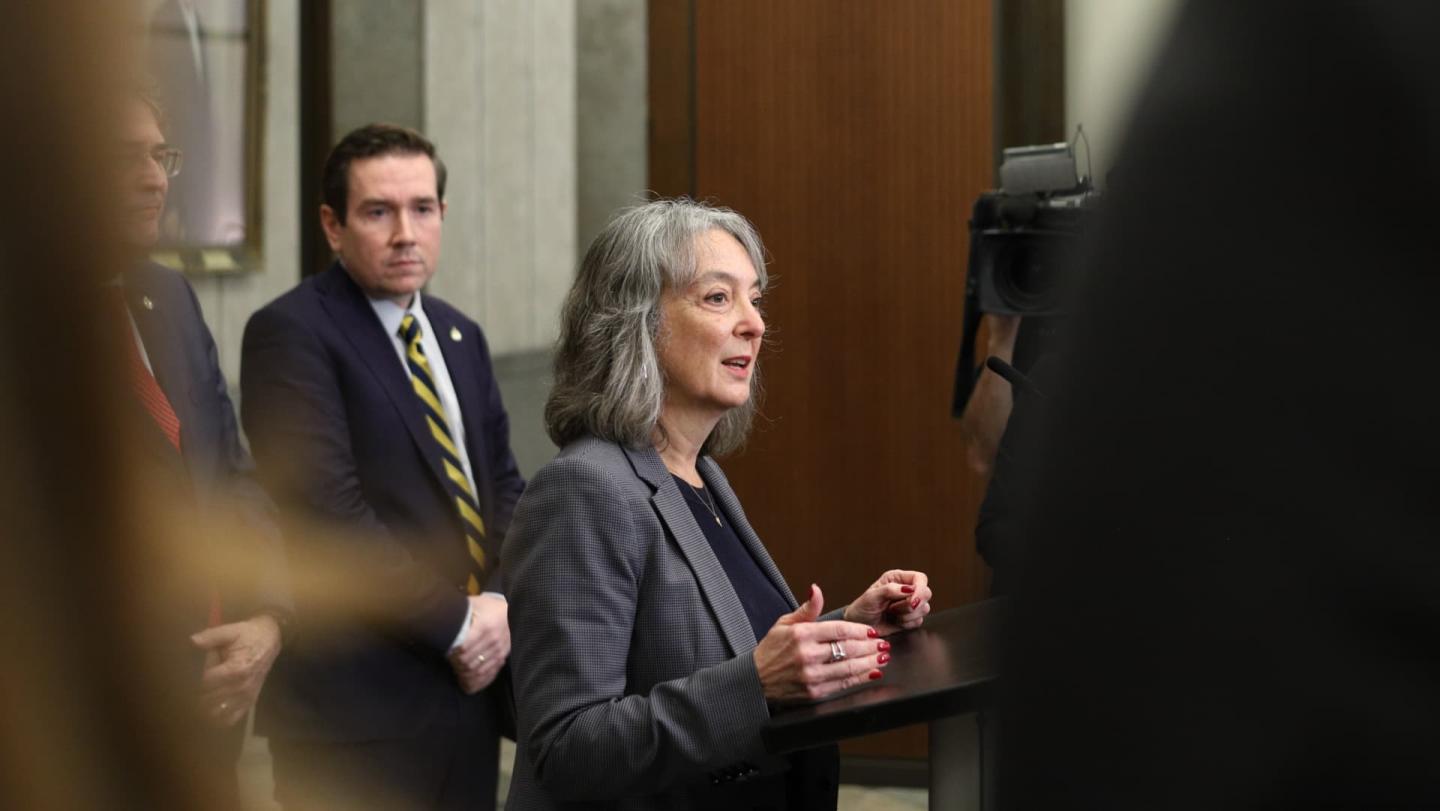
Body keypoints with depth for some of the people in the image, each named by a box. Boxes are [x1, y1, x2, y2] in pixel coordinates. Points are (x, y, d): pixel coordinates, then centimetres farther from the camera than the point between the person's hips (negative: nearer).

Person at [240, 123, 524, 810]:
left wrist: (500, 602, -4)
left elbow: (502, 482, 15)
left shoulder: (459, 335, 15)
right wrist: (456, 623, -14)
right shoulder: (290, 333, -9)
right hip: (360, 697, -7)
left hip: (471, 683, 7)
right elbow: (332, 509, -17)